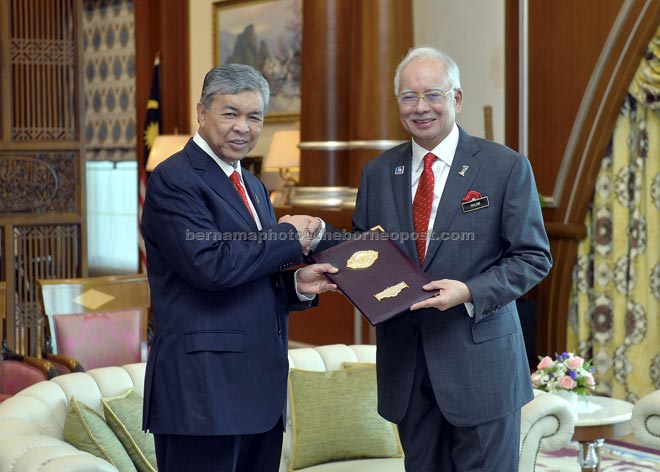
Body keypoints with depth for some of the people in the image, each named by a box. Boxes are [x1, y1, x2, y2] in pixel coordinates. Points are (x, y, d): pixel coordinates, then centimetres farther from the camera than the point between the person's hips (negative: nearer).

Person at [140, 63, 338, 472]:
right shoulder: (173, 180, -9)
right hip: (203, 390, -8)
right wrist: (288, 236, -11)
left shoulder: (253, 187, 18)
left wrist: (298, 284, 0)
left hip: (260, 390, 8)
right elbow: (209, 263, -22)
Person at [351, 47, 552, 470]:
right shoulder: (378, 172, 9)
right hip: (405, 362, 4)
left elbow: (533, 257, -5)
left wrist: (470, 292, -19)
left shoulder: (506, 167, -4)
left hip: (480, 360, -4)